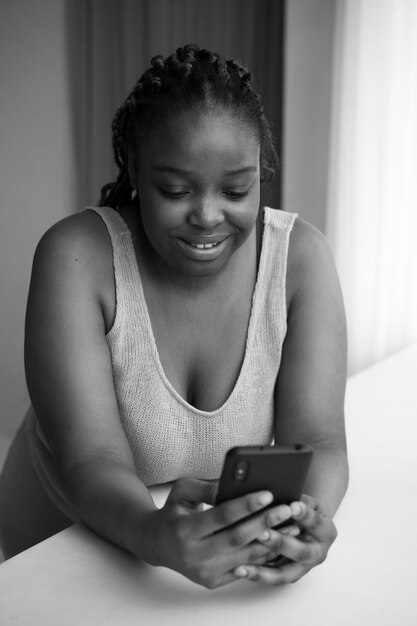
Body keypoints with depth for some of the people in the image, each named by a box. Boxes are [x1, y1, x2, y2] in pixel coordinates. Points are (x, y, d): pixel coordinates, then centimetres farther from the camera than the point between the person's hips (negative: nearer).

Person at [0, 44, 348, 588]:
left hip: (232, 551, 3)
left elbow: (317, 440, -14)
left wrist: (311, 517, -35)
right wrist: (157, 536, -42)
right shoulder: (76, 256, -18)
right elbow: (91, 462, -22)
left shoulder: (299, 255, -11)